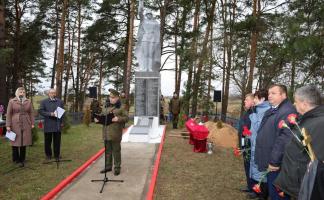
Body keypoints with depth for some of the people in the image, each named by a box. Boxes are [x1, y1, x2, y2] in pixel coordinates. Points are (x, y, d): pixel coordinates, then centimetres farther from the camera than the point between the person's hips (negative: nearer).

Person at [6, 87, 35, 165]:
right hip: (15, 124, -2)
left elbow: (31, 113, 8)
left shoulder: (28, 102, 8)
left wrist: (32, 123, 1)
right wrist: (8, 125, -6)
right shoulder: (12, 101, 2)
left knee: (24, 141, 5)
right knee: (15, 141, 3)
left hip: (26, 125, 2)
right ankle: (15, 159, 17)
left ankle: (22, 159, 16)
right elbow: (8, 114, 0)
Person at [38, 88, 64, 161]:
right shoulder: (44, 102, 4)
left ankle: (57, 156, 18)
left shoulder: (60, 101, 11)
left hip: (57, 125, 2)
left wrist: (62, 122, 6)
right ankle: (48, 155, 20)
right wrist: (50, 114, -17)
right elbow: (40, 111, -4)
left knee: (57, 141, 7)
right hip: (48, 125, -1)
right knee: (47, 141, 7)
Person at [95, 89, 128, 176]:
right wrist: (97, 119, 1)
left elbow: (126, 118, -7)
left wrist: (118, 118, -22)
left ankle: (117, 168, 13)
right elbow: (102, 115, 21)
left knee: (116, 151, 3)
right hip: (106, 133, 6)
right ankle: (108, 166, 27)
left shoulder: (120, 108, -4)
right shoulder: (107, 107, 13)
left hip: (115, 133, -6)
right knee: (107, 151, 14)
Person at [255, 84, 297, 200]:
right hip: (268, 162, 10)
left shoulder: (287, 112, -20)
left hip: (276, 165, -10)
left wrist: (274, 161, -25)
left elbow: (285, 138, -29)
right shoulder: (272, 110, 14)